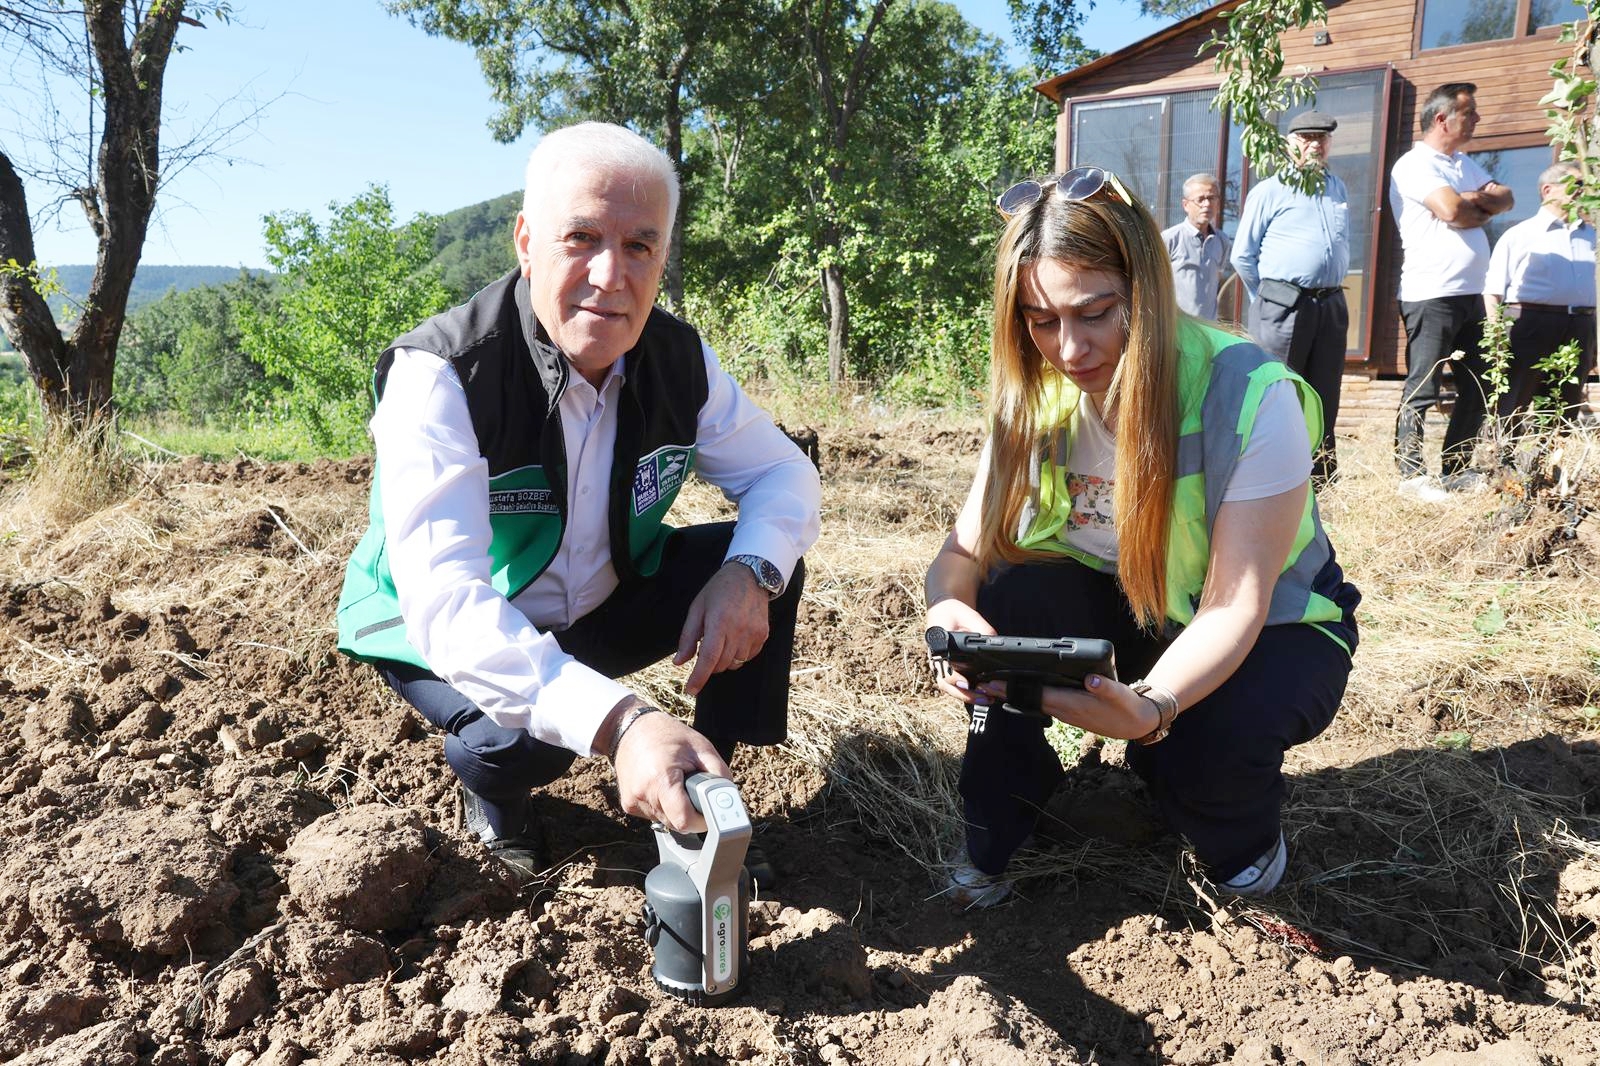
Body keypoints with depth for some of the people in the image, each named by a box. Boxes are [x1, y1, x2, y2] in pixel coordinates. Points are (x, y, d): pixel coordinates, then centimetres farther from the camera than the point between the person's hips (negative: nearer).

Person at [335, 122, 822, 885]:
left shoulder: (679, 360, -15)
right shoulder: (441, 375, -31)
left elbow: (783, 472, -4)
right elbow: (442, 600, -41)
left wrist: (750, 574, -29)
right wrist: (619, 723, -56)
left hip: (598, 606, 5)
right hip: (449, 635, -4)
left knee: (769, 558, -12)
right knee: (525, 739, -34)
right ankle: (491, 790, 4)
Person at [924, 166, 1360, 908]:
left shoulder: (1251, 396, -28)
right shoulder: (1035, 400, -14)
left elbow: (1235, 605, -30)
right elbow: (965, 548, -15)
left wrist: (1151, 705, -50)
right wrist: (948, 607, -40)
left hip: (1271, 628, -3)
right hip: (1127, 608, 4)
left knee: (1208, 738, -34)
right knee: (1012, 598, -26)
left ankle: (1244, 848, 5)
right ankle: (993, 843, -7)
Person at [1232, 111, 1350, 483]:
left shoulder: (1338, 190, 17)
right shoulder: (1269, 191, 0)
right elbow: (1243, 255, 1)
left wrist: (1331, 290, 17)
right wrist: (1269, 300, 4)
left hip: (1331, 305, 6)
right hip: (1283, 305, -6)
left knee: (1324, 396, 9)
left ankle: (1322, 476, 16)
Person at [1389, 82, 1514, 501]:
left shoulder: (1464, 164, 21)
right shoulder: (1415, 165, -8)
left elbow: (1505, 199, 12)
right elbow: (1452, 209, -20)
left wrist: (1474, 199, -8)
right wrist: (1482, 204, 0)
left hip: (1470, 295, 9)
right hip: (1431, 295, -9)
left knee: (1476, 390, 10)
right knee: (1422, 389, -6)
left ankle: (1456, 471, 18)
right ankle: (1411, 476, -2)